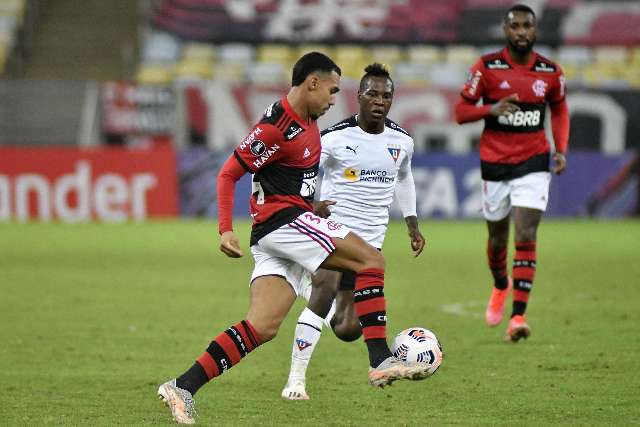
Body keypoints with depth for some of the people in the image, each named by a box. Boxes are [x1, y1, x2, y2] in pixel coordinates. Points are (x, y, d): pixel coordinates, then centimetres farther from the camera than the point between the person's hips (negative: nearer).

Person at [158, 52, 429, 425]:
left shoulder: (307, 121, 16)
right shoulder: (277, 126, -13)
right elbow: (228, 174, -11)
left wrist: (314, 204, 32)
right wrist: (226, 229, -18)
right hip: (282, 219, -9)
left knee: (262, 327, -2)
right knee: (372, 260, -15)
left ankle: (183, 387, -4)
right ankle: (381, 361, -19)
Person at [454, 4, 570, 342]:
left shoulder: (550, 72, 0)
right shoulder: (486, 67, -6)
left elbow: (559, 110, 17)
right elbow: (461, 111, -4)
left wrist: (561, 150, 3)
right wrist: (491, 110, -23)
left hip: (533, 164, 0)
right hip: (495, 164, 0)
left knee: (526, 236, -14)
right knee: (498, 237, 12)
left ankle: (518, 316, -15)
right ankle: (500, 286, 46)